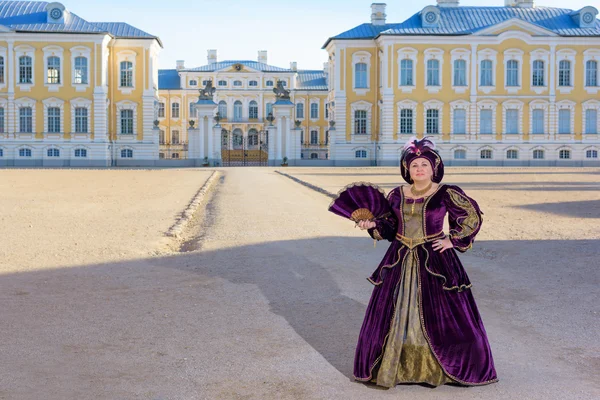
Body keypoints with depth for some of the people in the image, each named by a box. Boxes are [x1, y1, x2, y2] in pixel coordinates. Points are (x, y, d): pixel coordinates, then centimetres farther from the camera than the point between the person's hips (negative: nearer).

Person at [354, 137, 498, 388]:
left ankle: (441, 367, 17)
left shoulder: (445, 194, -7)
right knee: (393, 314, 6)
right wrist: (373, 225, -7)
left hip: (434, 261, -4)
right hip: (400, 261, 4)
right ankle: (394, 365, 20)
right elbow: (389, 228, 11)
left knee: (439, 315, 1)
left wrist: (453, 240, -5)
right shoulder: (396, 195, 5)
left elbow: (473, 217, 0)